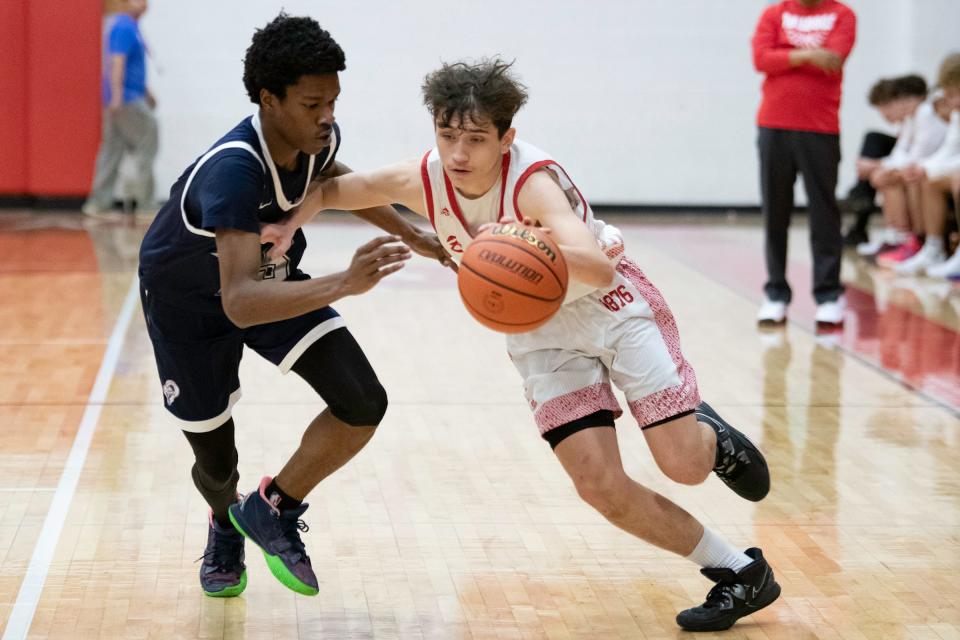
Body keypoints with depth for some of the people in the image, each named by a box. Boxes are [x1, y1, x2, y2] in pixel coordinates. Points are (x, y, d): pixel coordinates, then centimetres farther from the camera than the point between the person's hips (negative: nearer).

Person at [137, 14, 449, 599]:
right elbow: (240, 303, -52)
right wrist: (345, 284, -63)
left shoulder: (316, 137, -20)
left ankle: (271, 509, 8)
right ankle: (227, 527, 48)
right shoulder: (232, 171, -42)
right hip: (190, 303, -5)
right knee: (217, 464, 8)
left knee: (363, 404, -16)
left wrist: (410, 234, 6)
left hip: (272, 276, 5)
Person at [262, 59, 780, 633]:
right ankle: (740, 573, 5)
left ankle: (711, 438, 25)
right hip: (540, 333, 4)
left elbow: (599, 268, -46)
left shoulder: (533, 181, -30)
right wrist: (292, 222, -18)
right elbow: (334, 189, 2)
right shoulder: (424, 180, -15)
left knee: (684, 463, -15)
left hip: (611, 305, -4)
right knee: (600, 486, -11)